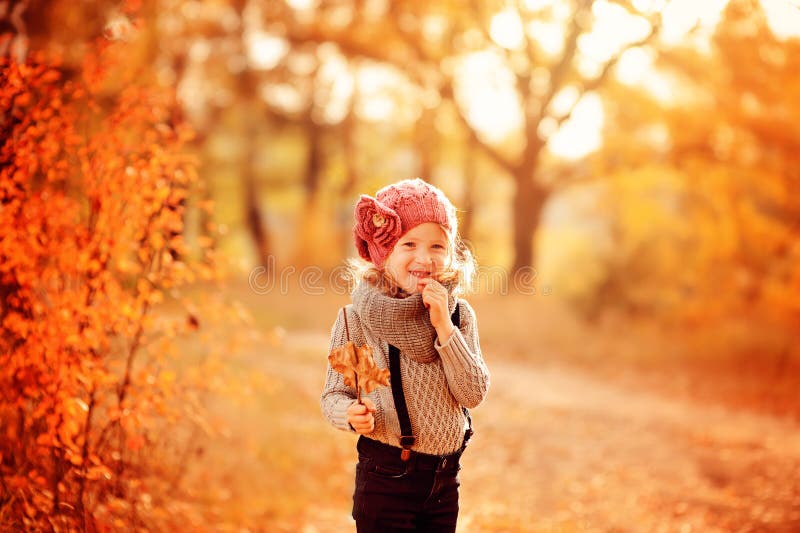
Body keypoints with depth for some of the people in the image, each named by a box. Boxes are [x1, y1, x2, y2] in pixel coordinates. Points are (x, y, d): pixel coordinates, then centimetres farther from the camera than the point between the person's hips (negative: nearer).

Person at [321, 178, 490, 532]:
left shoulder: (459, 314, 1)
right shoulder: (358, 318, -10)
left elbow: (474, 395, -7)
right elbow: (334, 394, -5)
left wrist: (443, 327, -15)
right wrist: (352, 414, -26)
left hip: (445, 479, 4)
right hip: (385, 479, -4)